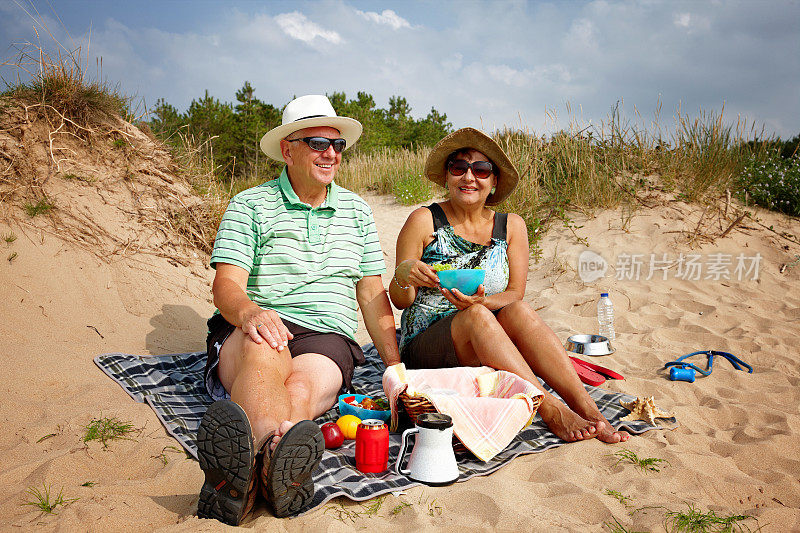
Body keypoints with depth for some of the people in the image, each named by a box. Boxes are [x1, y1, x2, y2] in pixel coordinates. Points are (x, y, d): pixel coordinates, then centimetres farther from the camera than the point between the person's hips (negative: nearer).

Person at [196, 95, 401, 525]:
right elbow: (225, 286, -6)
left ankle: (238, 481, -60)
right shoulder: (250, 205, 6)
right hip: (255, 330, -2)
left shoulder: (357, 211, 18)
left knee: (301, 389, -34)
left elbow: (372, 295, 18)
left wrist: (396, 369, 9)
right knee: (265, 347, -40)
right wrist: (248, 311, -31)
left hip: (326, 337, 3)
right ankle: (277, 446, -68)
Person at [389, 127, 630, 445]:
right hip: (425, 348, -2)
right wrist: (403, 276, -26)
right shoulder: (424, 221, -3)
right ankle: (552, 411, -37)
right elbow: (400, 301, -2)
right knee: (477, 316, -32)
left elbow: (515, 295, 0)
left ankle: (588, 410, -32)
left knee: (518, 311, -27)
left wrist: (482, 301, -22)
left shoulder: (511, 226, 7)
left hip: (489, 346, 3)